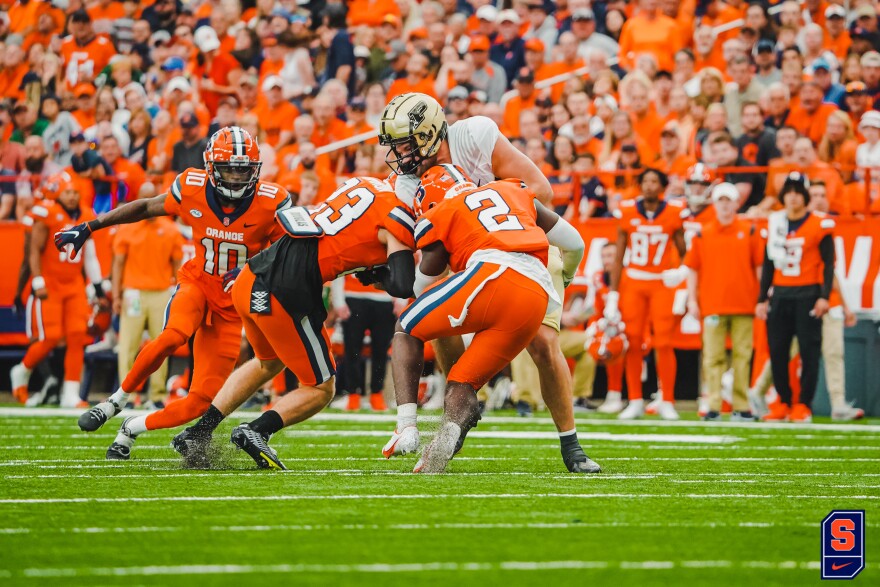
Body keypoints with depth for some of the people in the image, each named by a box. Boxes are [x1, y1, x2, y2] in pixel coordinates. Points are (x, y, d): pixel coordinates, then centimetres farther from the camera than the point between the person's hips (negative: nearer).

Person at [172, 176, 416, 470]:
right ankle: (257, 431, -9)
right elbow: (402, 287, -15)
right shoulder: (398, 218, -7)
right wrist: (377, 273, 5)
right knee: (320, 390, 13)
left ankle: (197, 433, 29)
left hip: (249, 280, 8)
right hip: (287, 296, -8)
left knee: (269, 362, 34)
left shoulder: (364, 183, 16)